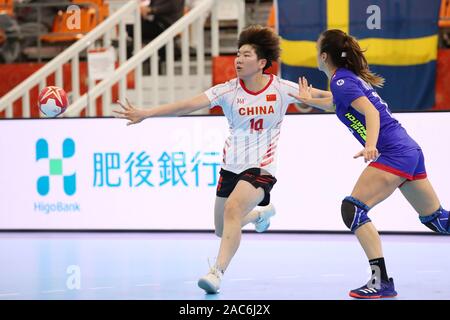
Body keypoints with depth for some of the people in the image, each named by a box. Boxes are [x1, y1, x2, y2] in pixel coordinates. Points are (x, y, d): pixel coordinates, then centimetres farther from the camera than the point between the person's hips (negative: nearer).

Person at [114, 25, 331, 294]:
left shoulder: (283, 89, -8)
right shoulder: (228, 91, -7)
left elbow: (325, 99, 7)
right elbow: (188, 105, -18)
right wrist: (146, 113, -27)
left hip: (261, 168, -4)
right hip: (231, 167, 4)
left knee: (232, 209, -30)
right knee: (223, 230, 16)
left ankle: (217, 272, -31)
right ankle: (261, 212, 48)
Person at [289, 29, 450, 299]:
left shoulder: (341, 80, -9)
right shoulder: (350, 77, 18)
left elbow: (371, 112, -23)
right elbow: (337, 104, 41)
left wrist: (371, 145, -37)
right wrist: (310, 100, 40)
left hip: (394, 154, -10)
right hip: (410, 150, 10)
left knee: (353, 209, -13)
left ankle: (382, 281, -17)